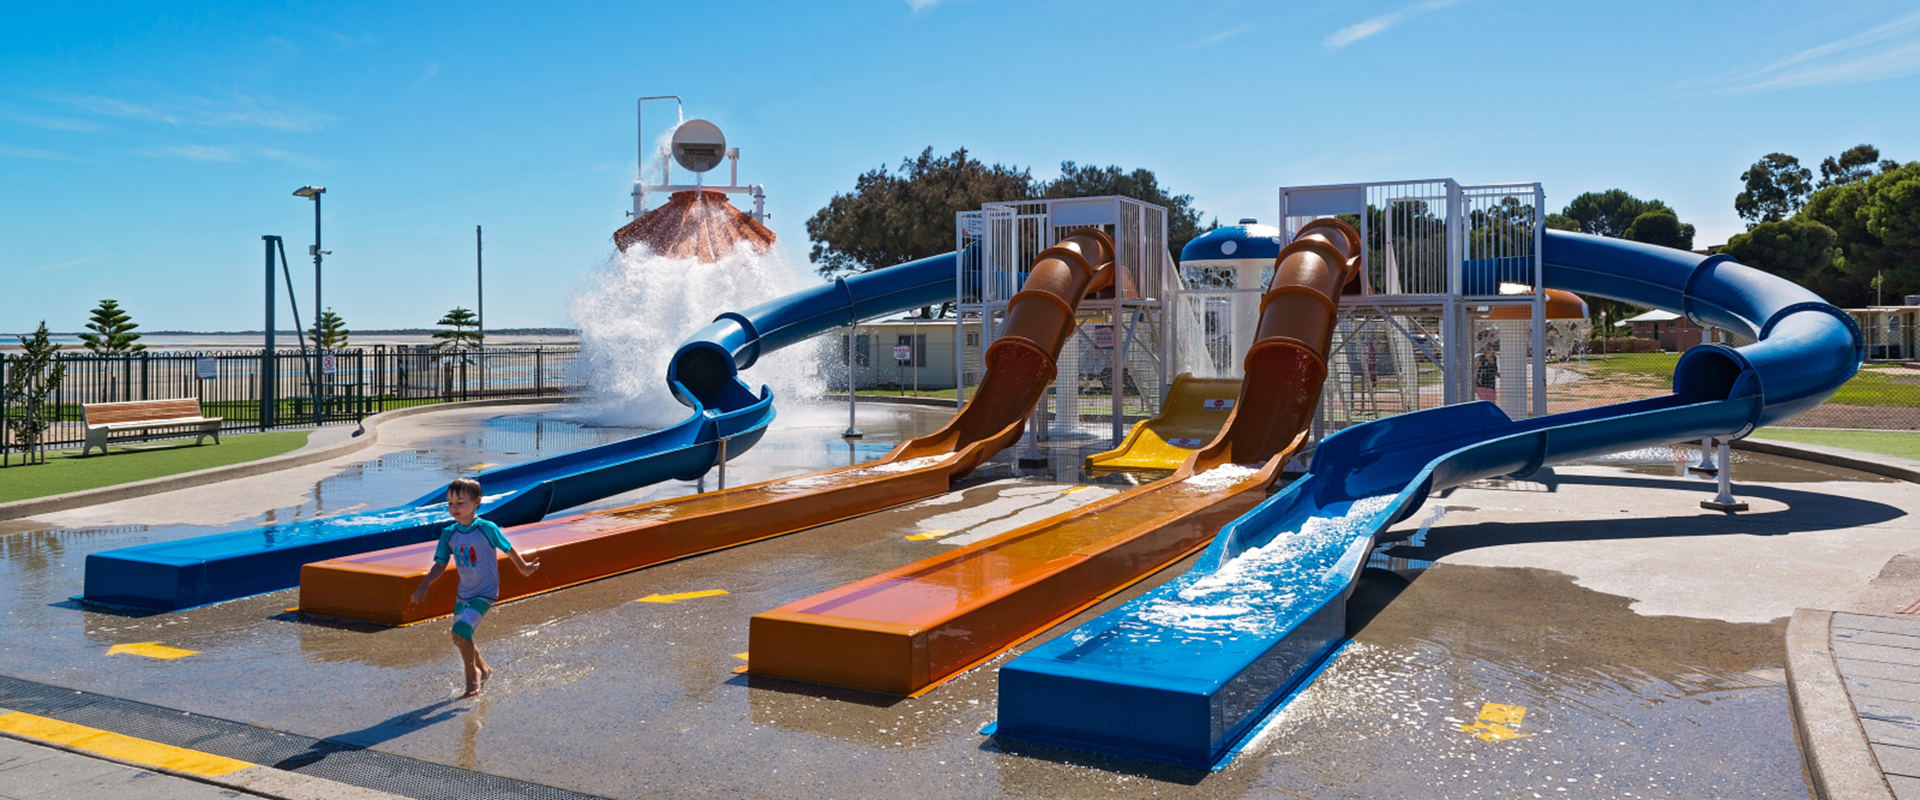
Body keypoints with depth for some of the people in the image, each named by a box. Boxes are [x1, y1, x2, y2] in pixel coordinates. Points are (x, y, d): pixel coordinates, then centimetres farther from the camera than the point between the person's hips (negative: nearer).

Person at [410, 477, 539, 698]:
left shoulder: (487, 529, -15)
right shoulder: (449, 534, -2)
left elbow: (507, 548, 0)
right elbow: (440, 564, 3)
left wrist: (523, 567, 14)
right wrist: (424, 586, -10)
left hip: (485, 593, -6)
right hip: (463, 594, 6)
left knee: (461, 630, -22)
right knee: (459, 640, 13)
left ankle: (472, 674, -2)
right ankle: (483, 669, 38)